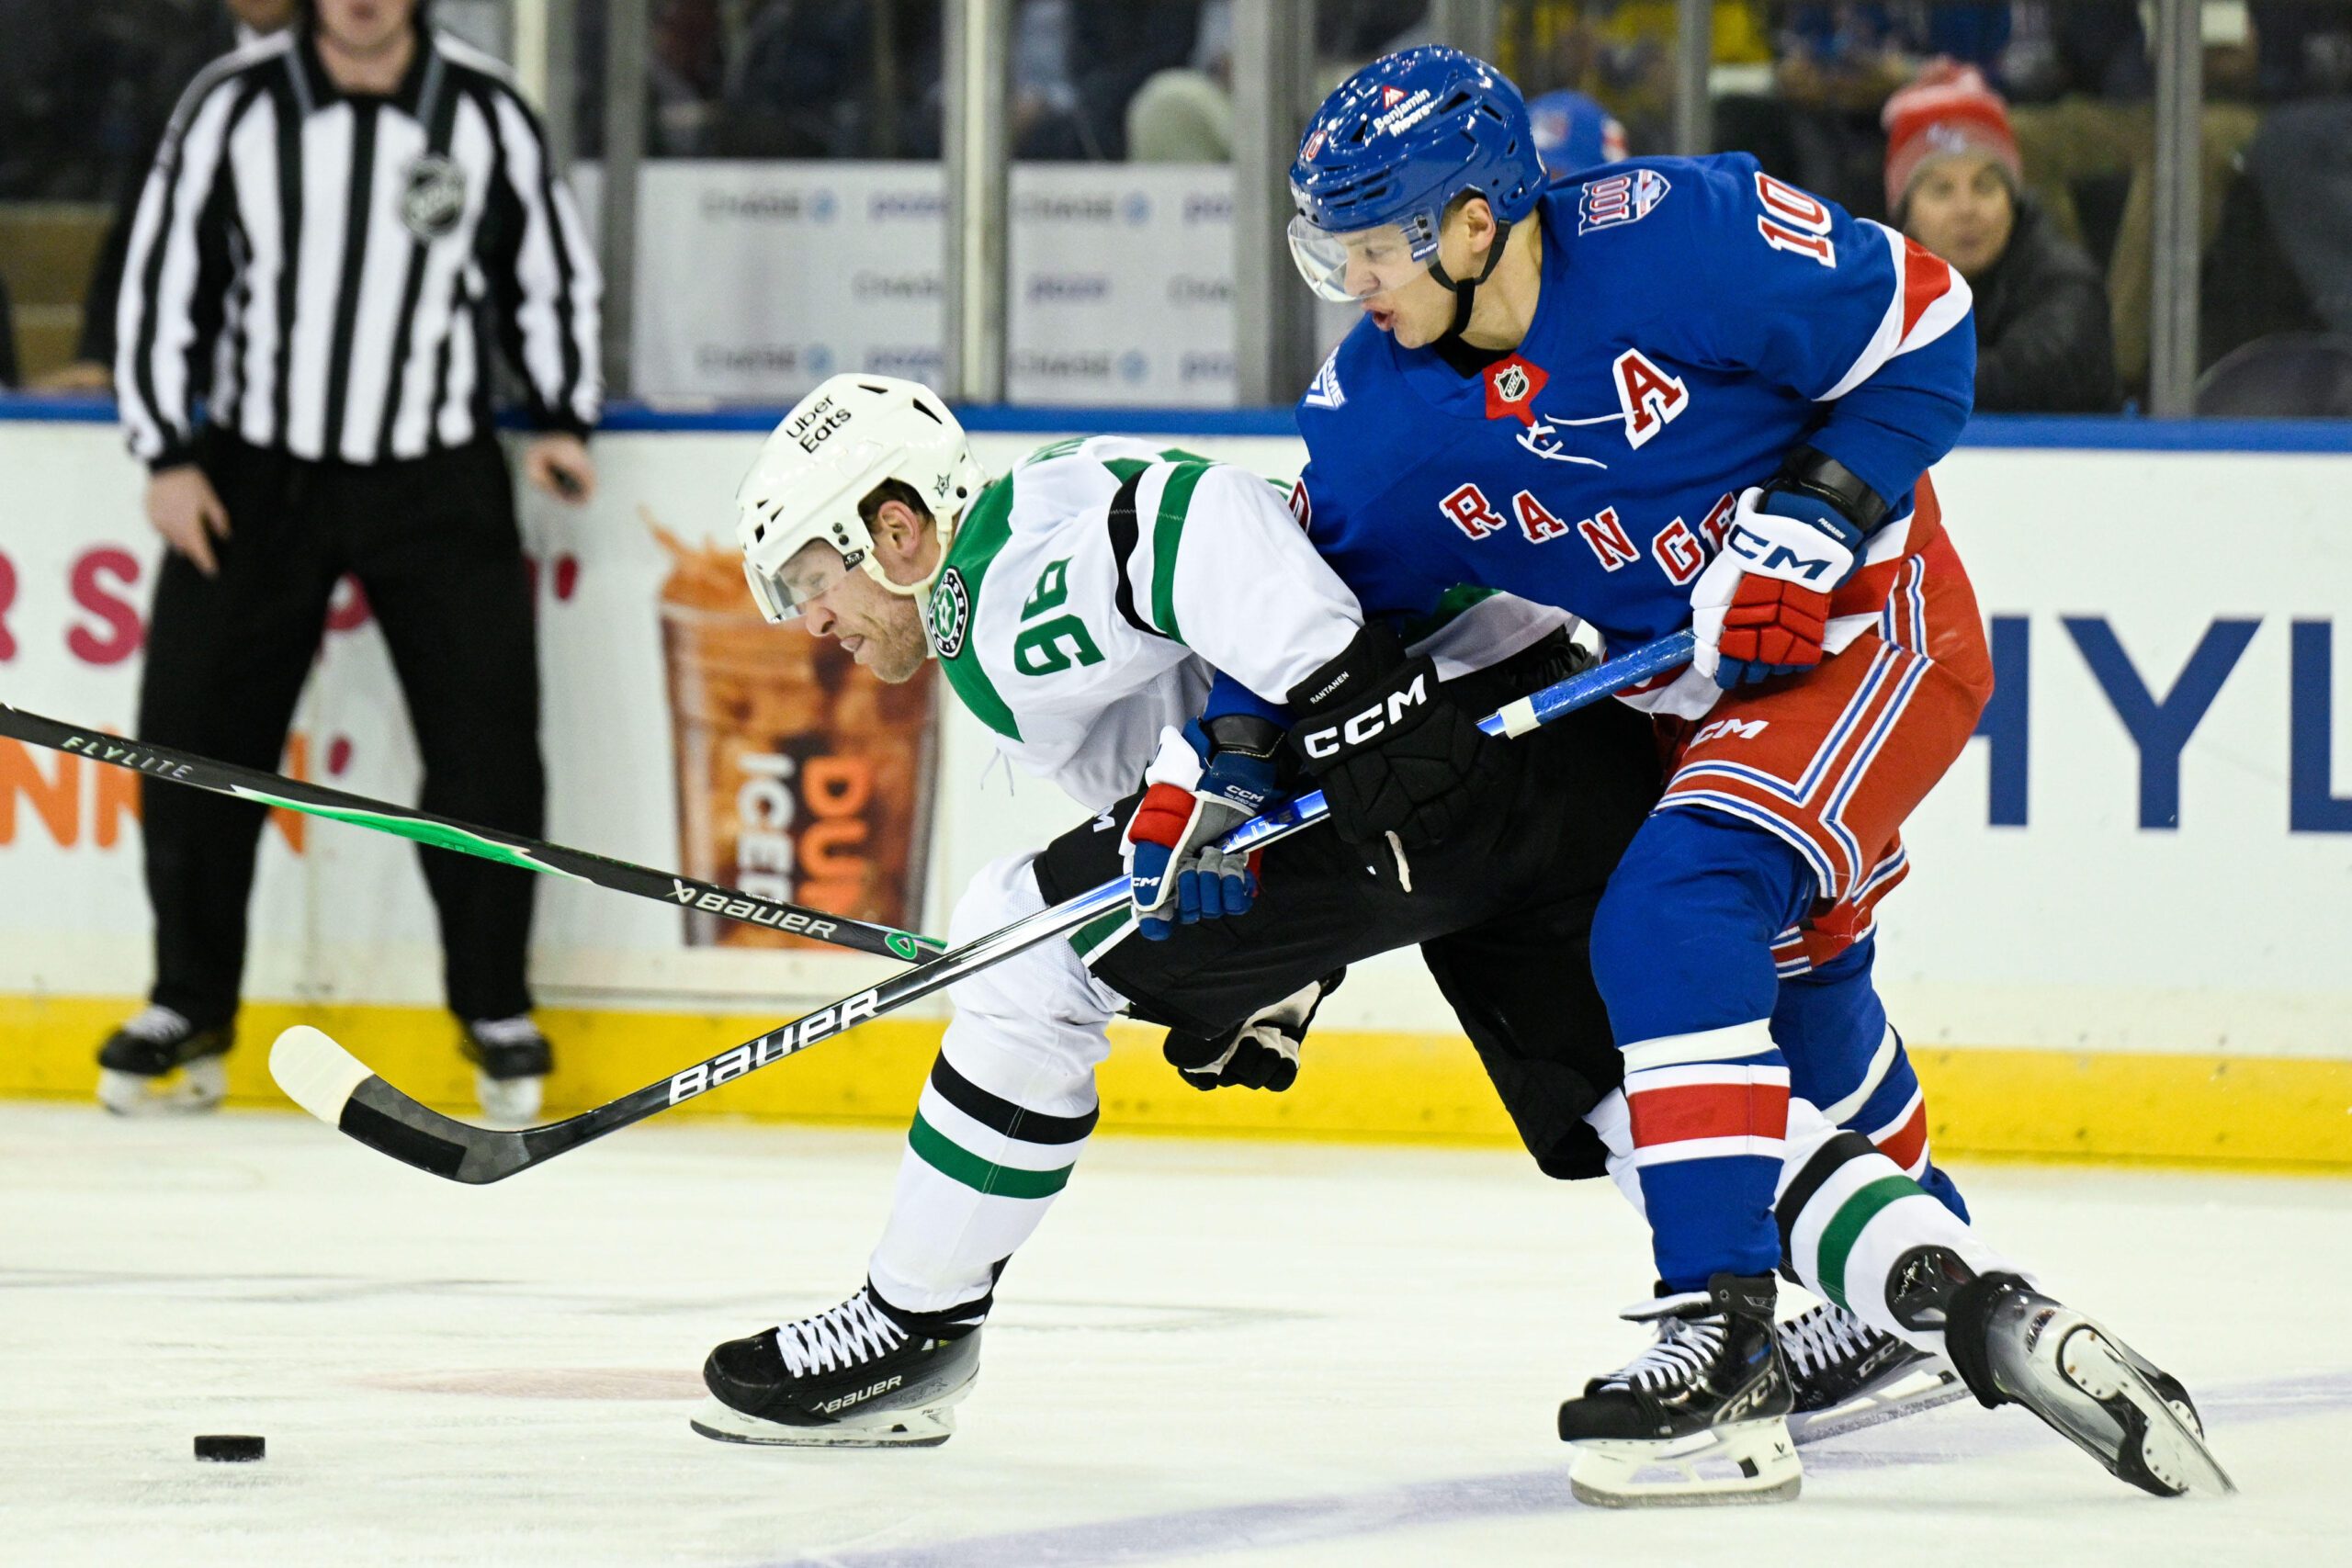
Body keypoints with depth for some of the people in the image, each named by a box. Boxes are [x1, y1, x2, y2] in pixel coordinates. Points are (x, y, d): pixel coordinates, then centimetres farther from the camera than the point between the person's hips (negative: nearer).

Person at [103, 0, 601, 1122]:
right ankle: (190, 1010, 14)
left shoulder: (485, 113, -4)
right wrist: (169, 456, -5)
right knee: (192, 736, -1)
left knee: (486, 737, -6)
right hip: (254, 472, 0)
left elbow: (551, 271, 9)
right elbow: (164, 274, -1)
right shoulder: (235, 106, -6)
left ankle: (493, 1008, 10)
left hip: (437, 481, 0)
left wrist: (562, 420, -1)